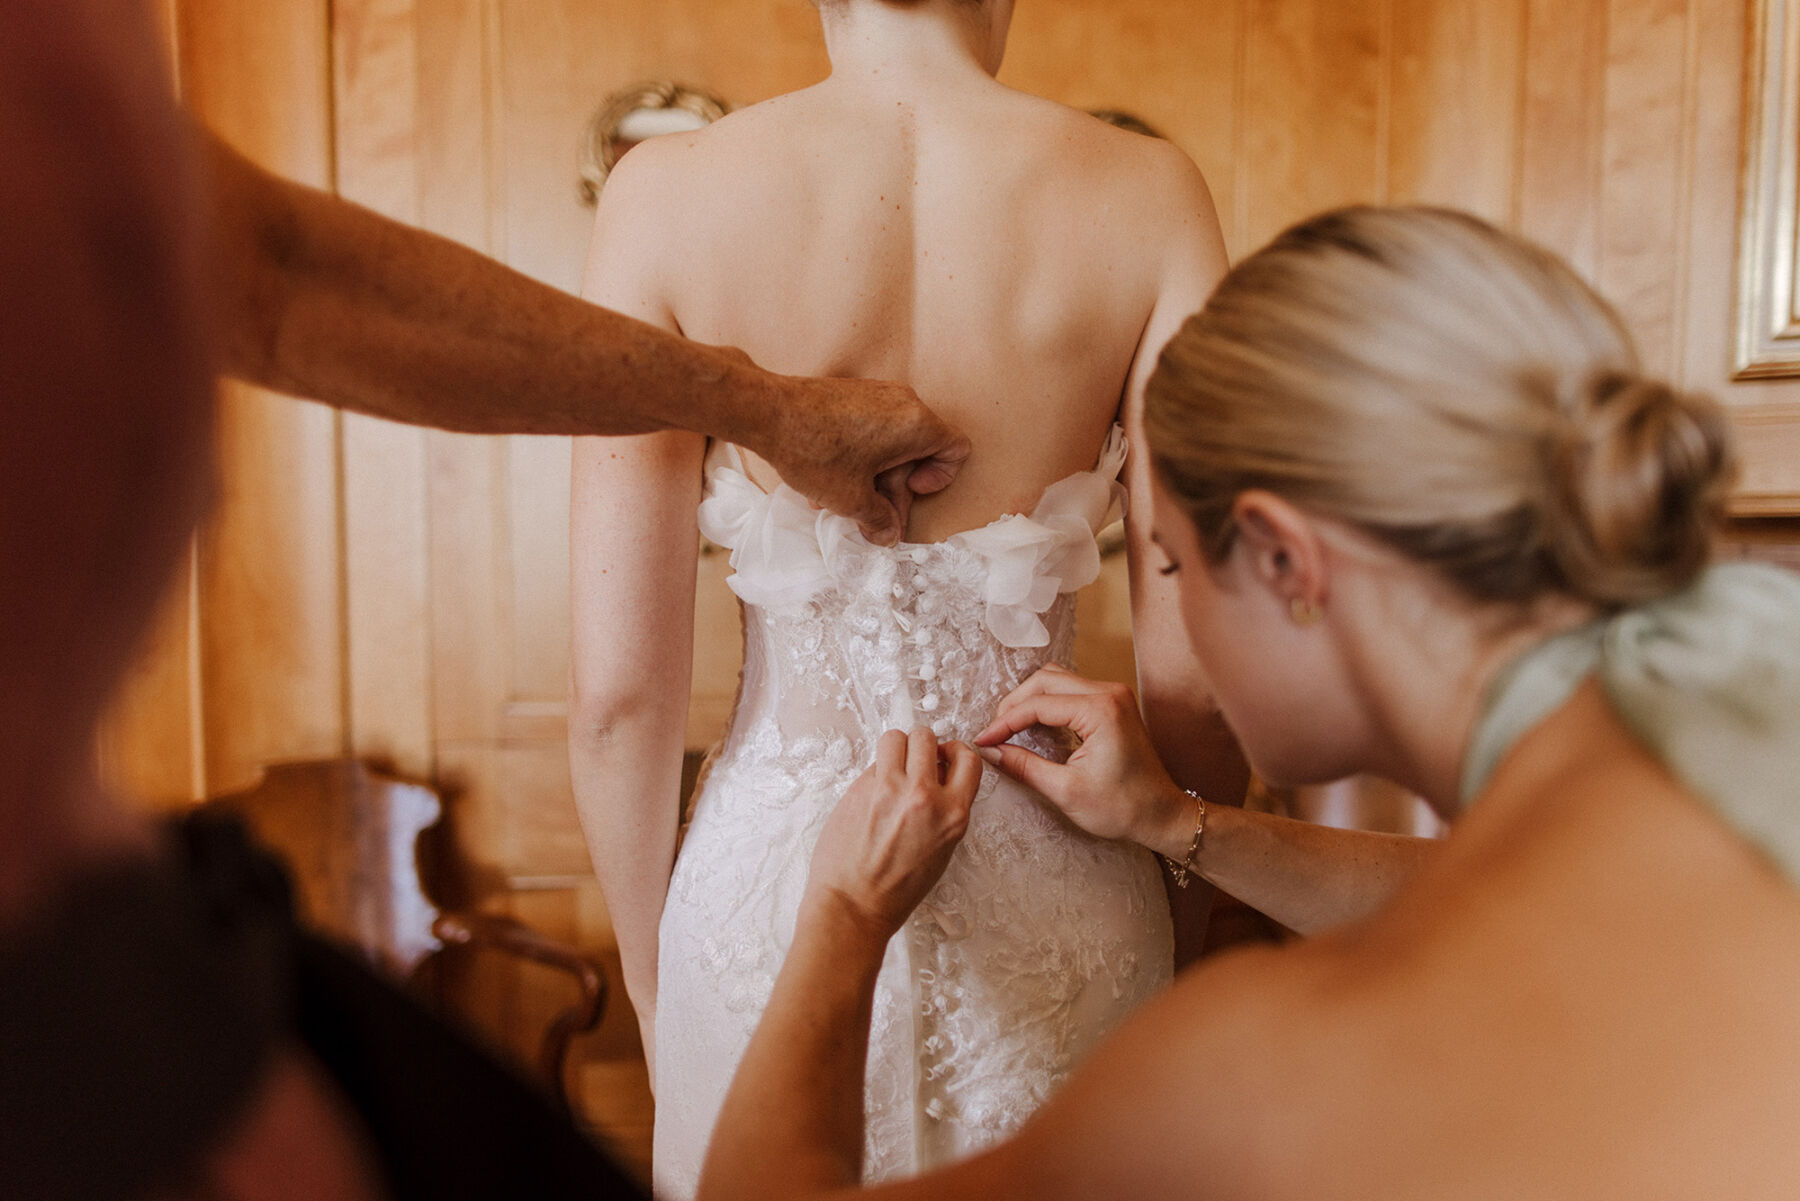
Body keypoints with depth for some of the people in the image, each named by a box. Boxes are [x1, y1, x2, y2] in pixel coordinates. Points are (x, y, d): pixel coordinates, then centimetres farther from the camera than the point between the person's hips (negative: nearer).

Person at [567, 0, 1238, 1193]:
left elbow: (618, 688, -11)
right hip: (1050, 907, 1)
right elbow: (1191, 670, -10)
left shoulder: (666, 191, -11)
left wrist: (651, 983, 6)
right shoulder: (1147, 193, -10)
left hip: (775, 885, 0)